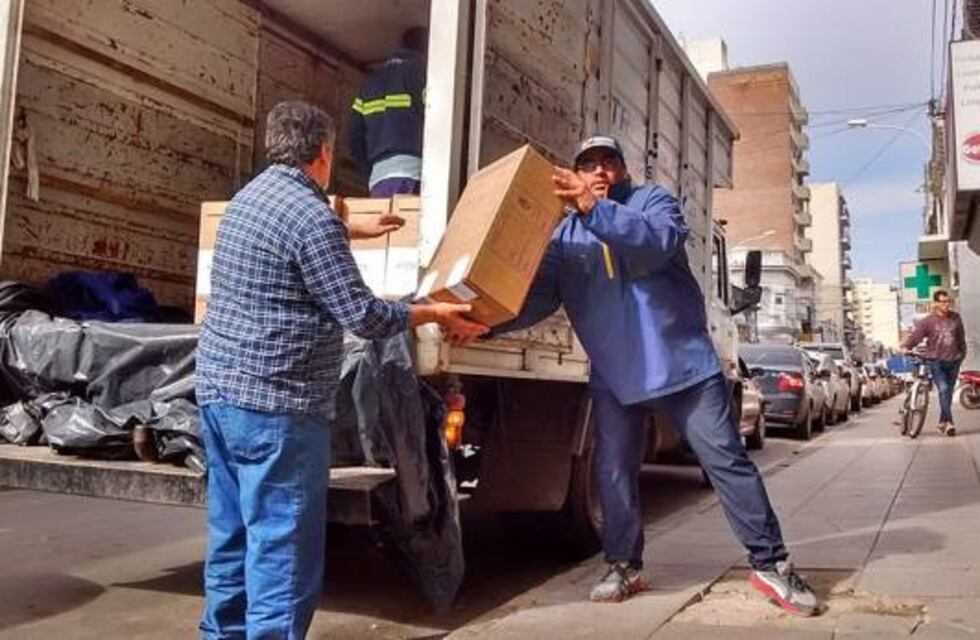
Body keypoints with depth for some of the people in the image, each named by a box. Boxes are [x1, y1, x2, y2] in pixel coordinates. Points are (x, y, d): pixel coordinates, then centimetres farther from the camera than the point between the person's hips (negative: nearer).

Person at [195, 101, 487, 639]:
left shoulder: (249, 196, 13)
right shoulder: (311, 215, -16)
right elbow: (362, 316, -16)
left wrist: (351, 231, 47)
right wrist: (434, 313, -2)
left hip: (219, 387, 10)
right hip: (274, 403, -10)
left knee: (232, 535, 17)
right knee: (282, 548, -4)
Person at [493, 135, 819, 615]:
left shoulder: (653, 201, 0)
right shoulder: (565, 236, 7)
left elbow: (658, 243, -23)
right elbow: (538, 296, -4)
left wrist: (595, 209, -32)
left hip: (684, 363, -3)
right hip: (613, 377, 3)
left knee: (728, 461, 1)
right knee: (614, 473, 8)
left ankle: (770, 564, 12)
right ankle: (623, 566, 26)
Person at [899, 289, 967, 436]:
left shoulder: (956, 318, 6)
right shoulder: (928, 321, -7)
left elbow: (961, 337, 16)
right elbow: (916, 335, -16)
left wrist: (962, 354, 19)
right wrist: (905, 346, -33)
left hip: (953, 361, 4)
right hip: (936, 361, -4)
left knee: (949, 392, 9)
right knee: (943, 390, -17)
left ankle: (942, 422, 22)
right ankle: (948, 422, -15)